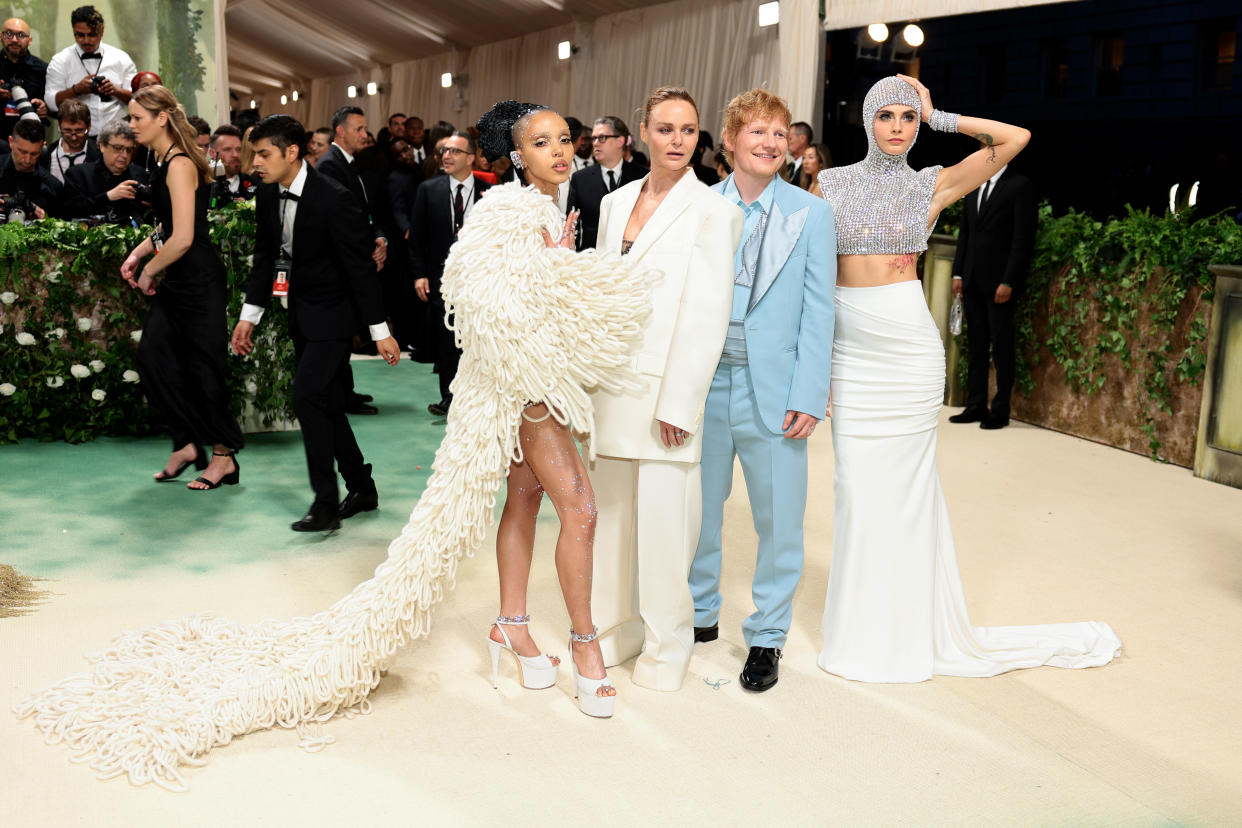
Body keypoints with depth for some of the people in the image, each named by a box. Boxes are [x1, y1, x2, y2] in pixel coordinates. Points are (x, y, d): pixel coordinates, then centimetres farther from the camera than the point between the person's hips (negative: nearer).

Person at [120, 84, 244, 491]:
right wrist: (138, 253, 10)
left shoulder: (180, 165, -17)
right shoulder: (165, 162, 12)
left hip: (198, 280, -9)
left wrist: (150, 272, -9)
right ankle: (187, 443, 19)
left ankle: (224, 456, 13)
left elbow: (182, 238, -22)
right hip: (176, 280, 9)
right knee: (152, 356, 8)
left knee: (201, 366, -1)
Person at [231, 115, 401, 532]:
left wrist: (380, 330, -17)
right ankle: (362, 489, 24)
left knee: (308, 393, -18)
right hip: (300, 309, 8)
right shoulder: (267, 196, 1)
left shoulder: (334, 198, -21)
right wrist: (249, 315, 9)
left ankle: (326, 502, -9)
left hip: (333, 310, -8)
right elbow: (265, 257, 11)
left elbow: (360, 266, -18)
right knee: (325, 402, 10)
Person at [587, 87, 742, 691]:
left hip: (666, 388, -5)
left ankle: (666, 643, 16)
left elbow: (707, 316, -10)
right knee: (610, 511, 11)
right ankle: (618, 625, 28)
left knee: (663, 519, -1)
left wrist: (677, 404, -14)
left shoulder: (713, 212, -5)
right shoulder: (615, 203, 12)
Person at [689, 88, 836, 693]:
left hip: (773, 389, -2)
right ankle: (699, 615, 33)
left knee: (778, 517, 5)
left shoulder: (810, 214, 1)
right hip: (704, 383, 2)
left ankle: (766, 637, 22)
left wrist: (808, 396, -8)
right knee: (697, 507, 13)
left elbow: (817, 310, -2)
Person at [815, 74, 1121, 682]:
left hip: (909, 349, -1)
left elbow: (1016, 138, -2)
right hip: (849, 351, 1)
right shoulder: (832, 183, 7)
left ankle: (908, 627, 18)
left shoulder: (933, 185, 5)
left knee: (906, 481, 3)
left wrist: (939, 117, 2)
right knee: (857, 483, 4)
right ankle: (863, 626, 19)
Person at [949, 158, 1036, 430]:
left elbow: (1023, 237, -11)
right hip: (973, 280, 7)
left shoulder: (1019, 186, -6)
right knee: (976, 346, 10)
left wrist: (1008, 282, -17)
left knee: (1001, 347, -1)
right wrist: (958, 273, 9)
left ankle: (1000, 411, 6)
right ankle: (976, 406, 16)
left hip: (999, 282, -6)